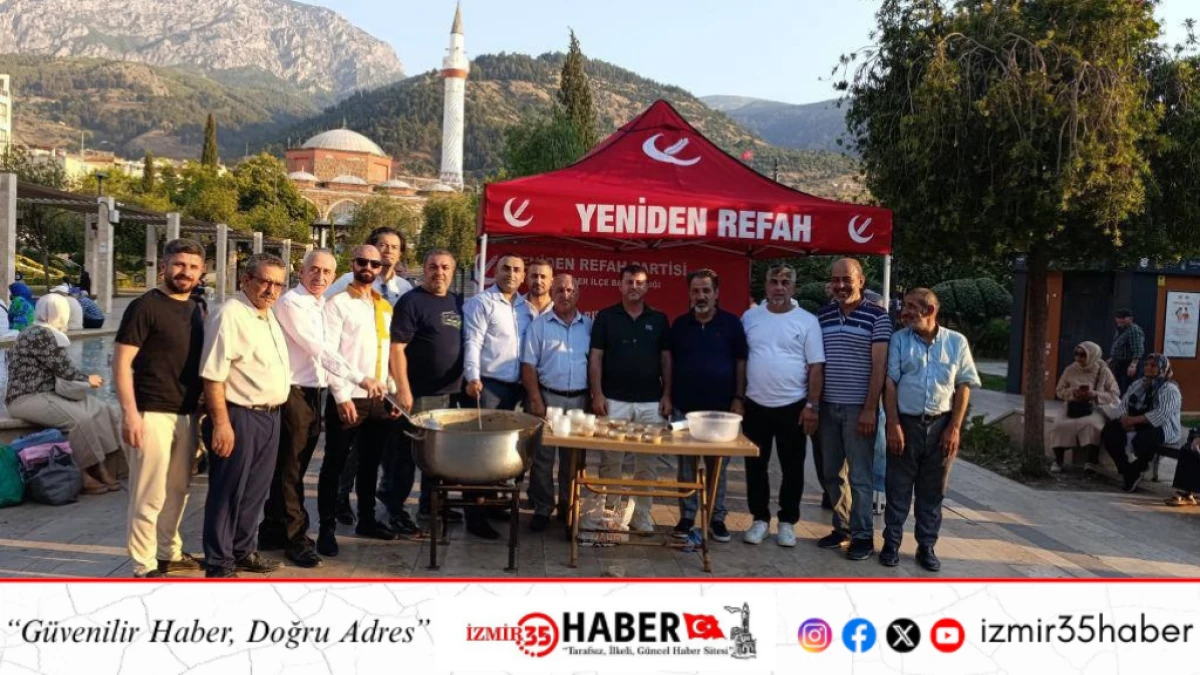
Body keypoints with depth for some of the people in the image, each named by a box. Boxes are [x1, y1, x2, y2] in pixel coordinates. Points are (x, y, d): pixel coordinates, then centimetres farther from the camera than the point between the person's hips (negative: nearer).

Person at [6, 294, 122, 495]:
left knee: (101, 410, -5)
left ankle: (98, 468, -7)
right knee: (79, 418, -28)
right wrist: (88, 379, 1)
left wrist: (85, 379, -5)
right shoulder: (41, 335, -15)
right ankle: (82, 474, -16)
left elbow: (59, 369, 11)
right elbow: (63, 369, -15)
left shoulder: (46, 333, 16)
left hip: (47, 392, 10)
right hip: (27, 398, -10)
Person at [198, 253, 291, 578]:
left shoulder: (268, 316, 13)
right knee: (227, 493, 2)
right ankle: (219, 564, 13)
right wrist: (221, 423, -23)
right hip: (240, 417, -9)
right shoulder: (230, 315, -15)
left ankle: (244, 551, 32)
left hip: (270, 416, 9)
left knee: (255, 491, 18)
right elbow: (213, 375, -20)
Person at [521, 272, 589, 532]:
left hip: (579, 399, 2)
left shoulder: (588, 325, 8)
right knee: (542, 457, 1)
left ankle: (568, 507, 20)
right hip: (547, 397, -2)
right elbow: (528, 364, -3)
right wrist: (536, 400, -10)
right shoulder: (539, 324, 1)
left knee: (573, 458, 9)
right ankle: (542, 509, 10)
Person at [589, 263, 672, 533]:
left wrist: (667, 395, 2)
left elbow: (666, 359, 9)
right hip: (614, 400, -2)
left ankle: (642, 516, 14)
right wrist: (597, 394, -8)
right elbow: (595, 357, 0)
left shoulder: (659, 319, 8)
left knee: (647, 463, 6)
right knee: (610, 460, 3)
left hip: (651, 402, 2)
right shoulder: (606, 317, 3)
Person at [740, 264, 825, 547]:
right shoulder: (750, 317, 4)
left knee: (792, 468, 8)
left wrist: (812, 406, -10)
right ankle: (760, 519, 23)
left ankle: (787, 522, 21)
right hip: (755, 405, 2)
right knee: (755, 467, 9)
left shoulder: (807, 321, -4)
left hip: (793, 406, -2)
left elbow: (816, 367, -5)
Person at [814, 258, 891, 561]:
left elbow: (879, 365, -8)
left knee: (859, 476, 0)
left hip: (858, 409, -5)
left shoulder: (877, 316, -5)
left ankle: (863, 536, 9)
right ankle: (841, 527, 23)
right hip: (828, 407, 5)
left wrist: (870, 409, -13)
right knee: (832, 474, 11)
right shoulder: (822, 316, 9)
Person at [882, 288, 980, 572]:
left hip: (941, 425, 1)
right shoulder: (899, 340, 0)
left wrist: (955, 428, -4)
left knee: (932, 491, 9)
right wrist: (893, 424, -11)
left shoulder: (956, 342, 2)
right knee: (898, 488, 5)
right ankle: (891, 543, 15)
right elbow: (890, 382, -3)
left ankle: (926, 546, 19)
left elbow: (964, 386, 3)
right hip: (906, 423, -1)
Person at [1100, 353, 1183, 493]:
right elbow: (1124, 402, 8)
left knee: (1141, 440, -39)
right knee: (1109, 432, -18)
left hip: (1162, 428, -7)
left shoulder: (1170, 390, -9)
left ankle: (1133, 472, -7)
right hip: (1134, 424, 7)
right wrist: (1125, 417, -15)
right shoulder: (1138, 384, 14)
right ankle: (1129, 473, -13)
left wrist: (1134, 420, -28)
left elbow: (1161, 415, -23)